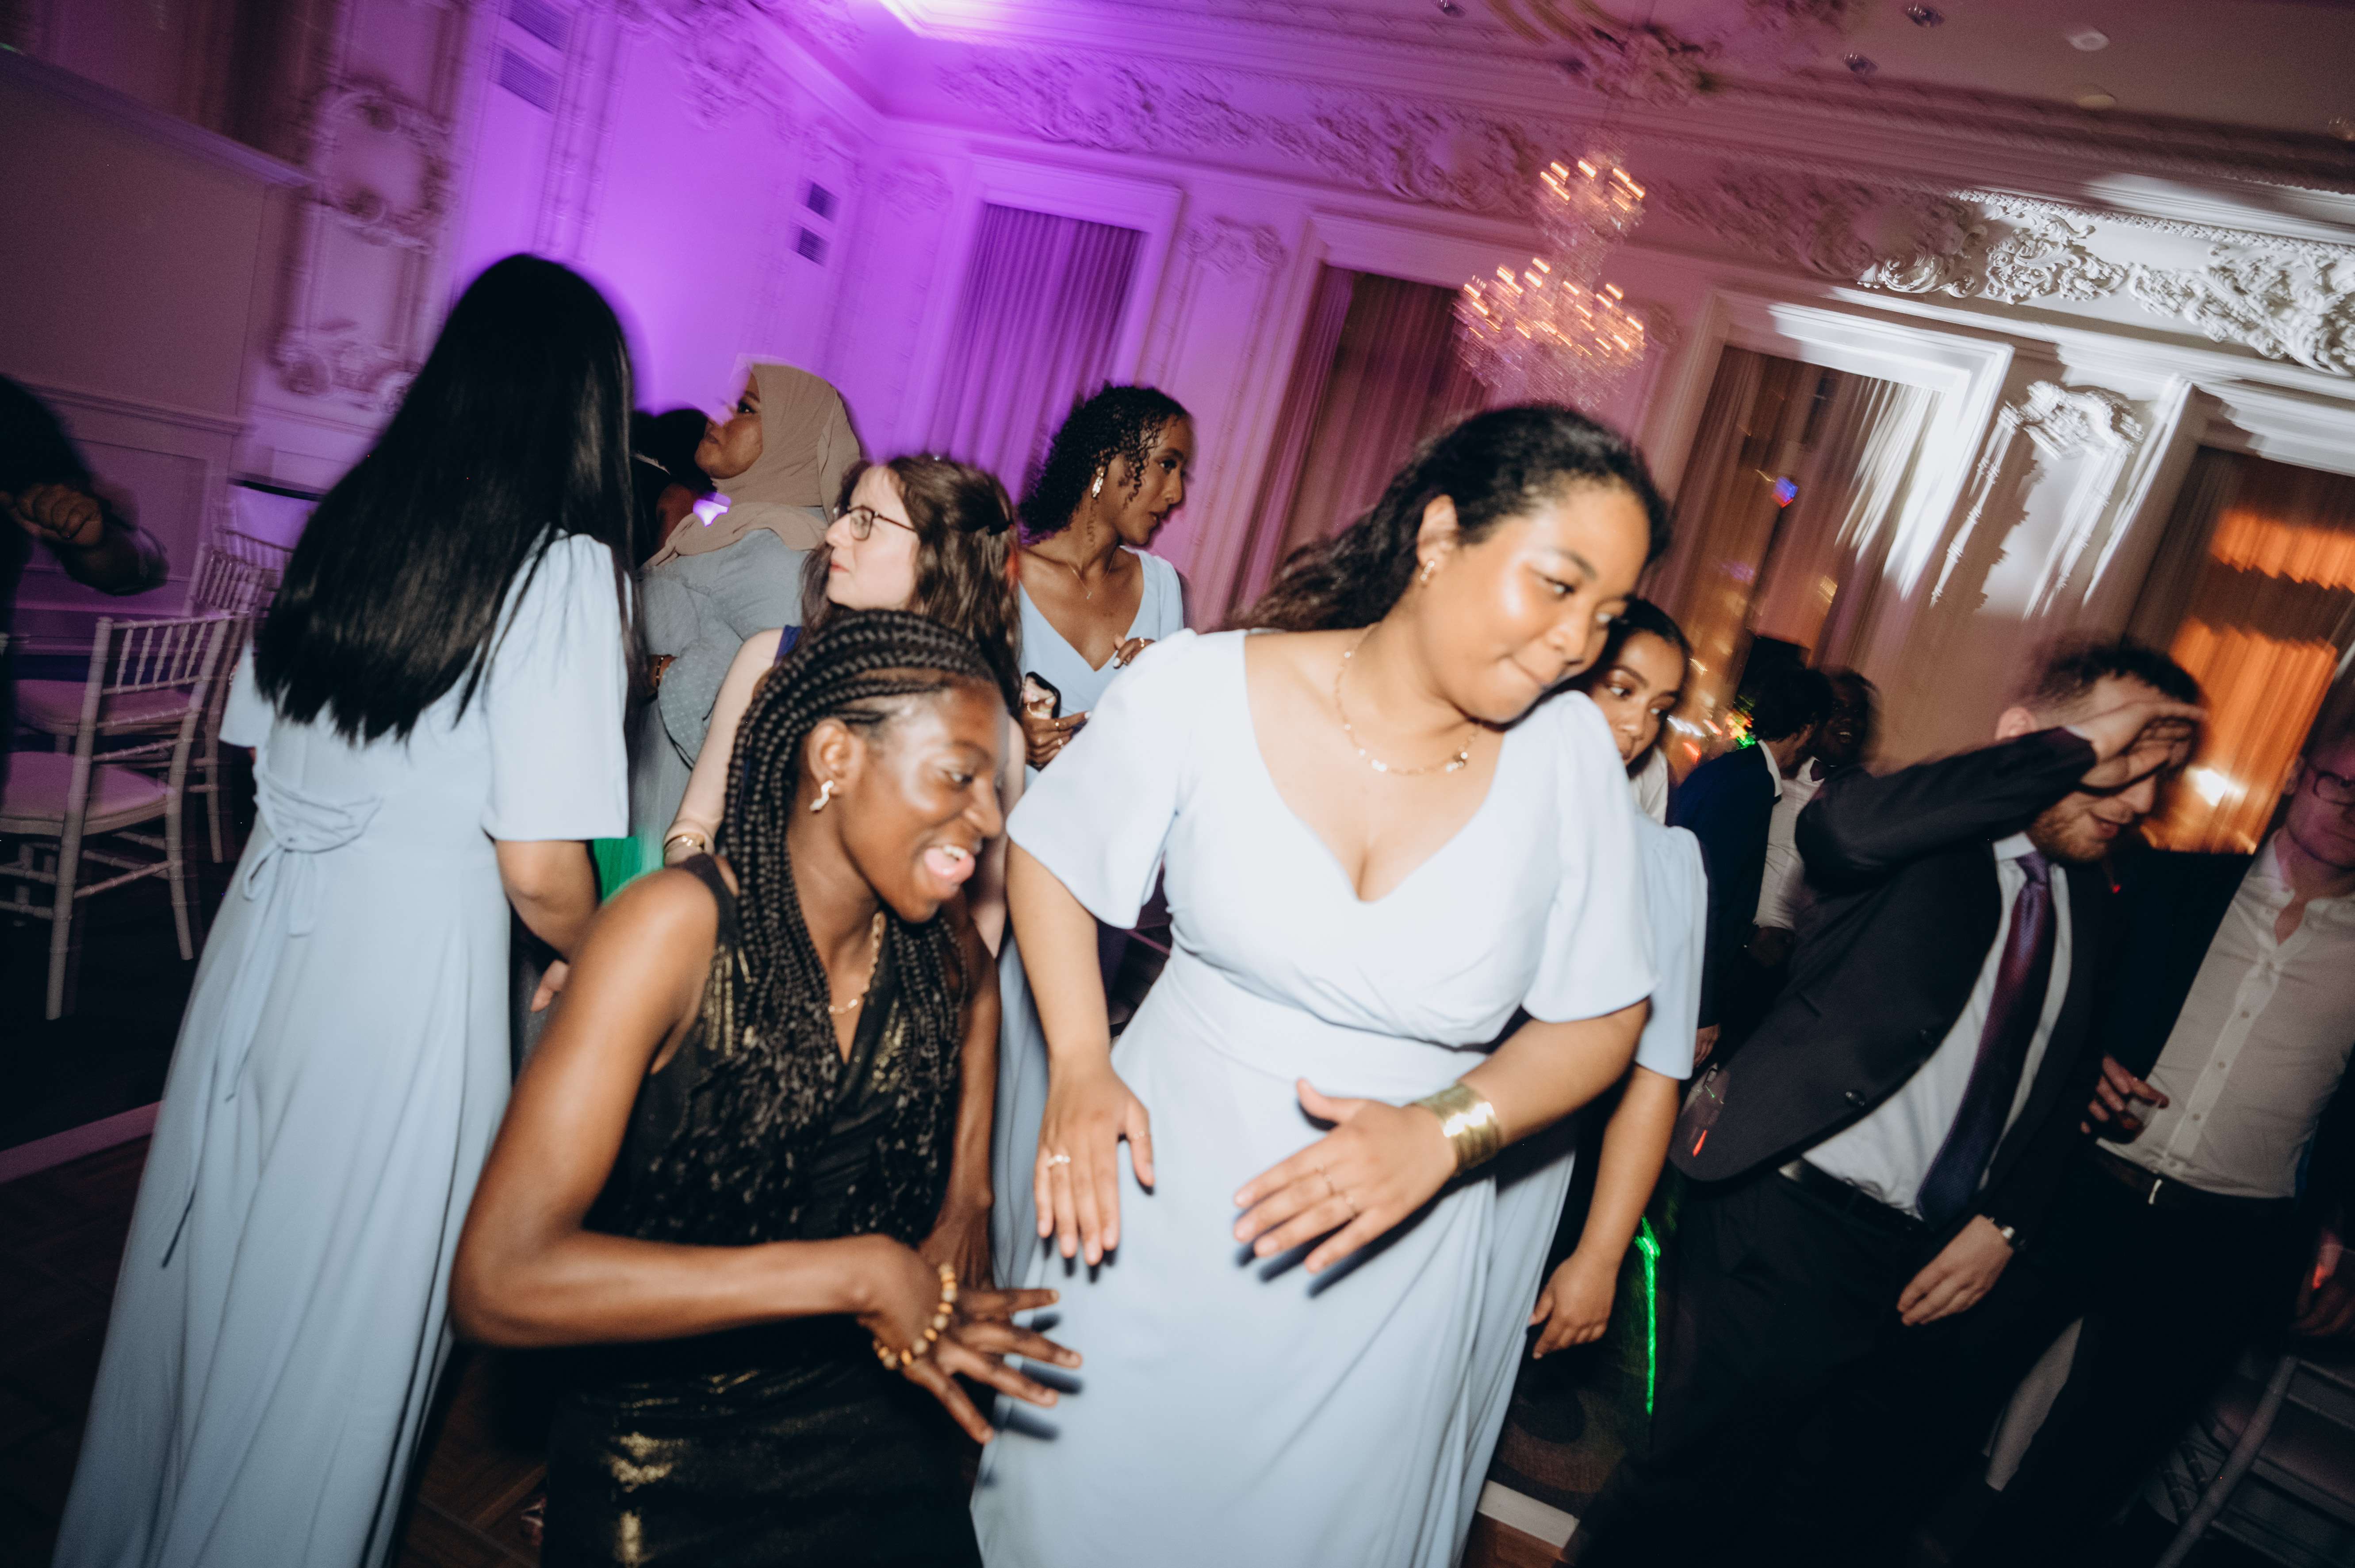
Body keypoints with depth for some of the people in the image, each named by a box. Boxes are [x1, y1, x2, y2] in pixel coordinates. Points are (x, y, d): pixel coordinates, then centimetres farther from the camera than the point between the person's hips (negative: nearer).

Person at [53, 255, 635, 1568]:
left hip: (266, 929, 7)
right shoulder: (565, 570, -15)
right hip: (413, 961, -7)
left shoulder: (347, 521, 4)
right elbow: (542, 875, -18)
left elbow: (260, 748, 13)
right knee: (333, 1324, 14)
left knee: (204, 1274, 25)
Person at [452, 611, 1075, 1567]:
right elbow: (500, 1282, -24)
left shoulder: (946, 966, -4)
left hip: (871, 1447, 4)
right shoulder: (682, 926, -18)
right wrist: (858, 1275, -24)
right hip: (660, 1472, -3)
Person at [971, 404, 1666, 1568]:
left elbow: (1598, 1019, -1)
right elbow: (1047, 856, 1)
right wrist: (1080, 1062, -9)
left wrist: (1443, 1133, -16)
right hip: (1161, 1192, 0)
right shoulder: (1201, 689, -15)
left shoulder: (1567, 752, -10)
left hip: (1390, 1258, 1)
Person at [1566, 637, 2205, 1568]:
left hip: (1937, 1264, 7)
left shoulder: (2089, 896, 10)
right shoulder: (1928, 830, -10)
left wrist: (2005, 1224, 2)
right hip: (1795, 1222, -6)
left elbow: (2063, 1081, 16)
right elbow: (1842, 828, -36)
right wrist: (2078, 751, -28)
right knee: (1703, 1487, 1)